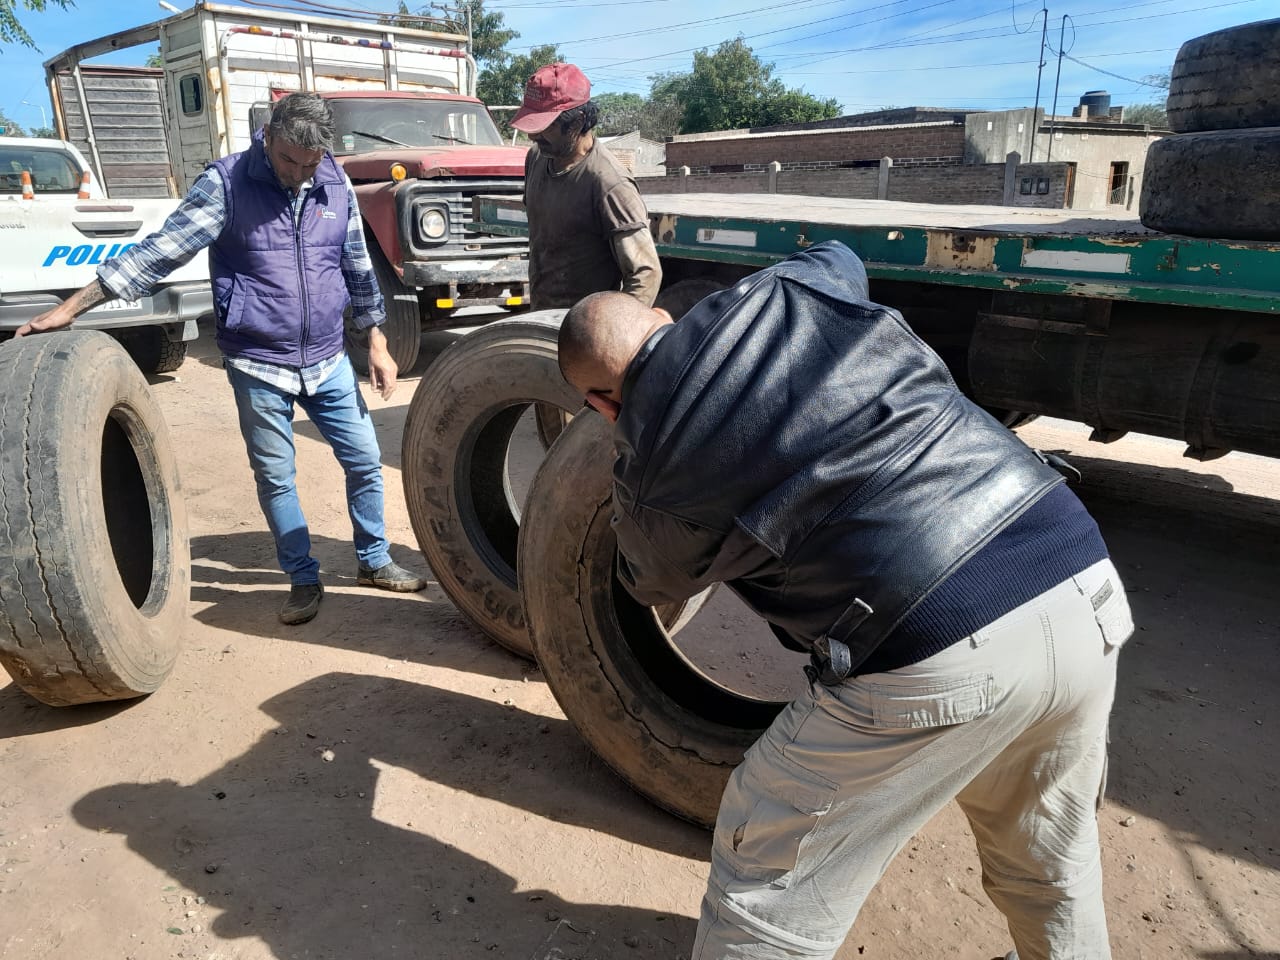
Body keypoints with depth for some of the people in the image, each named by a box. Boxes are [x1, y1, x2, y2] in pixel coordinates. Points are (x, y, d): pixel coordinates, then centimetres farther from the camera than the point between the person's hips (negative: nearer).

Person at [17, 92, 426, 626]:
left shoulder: (336, 186, 1)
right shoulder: (225, 183, -9)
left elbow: (358, 267, 9)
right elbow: (160, 252, -12)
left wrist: (377, 343, 7)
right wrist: (71, 307, -17)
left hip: (328, 361, 3)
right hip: (258, 366, -3)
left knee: (364, 461, 7)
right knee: (275, 478, 5)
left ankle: (374, 561, 26)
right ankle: (304, 579, 22)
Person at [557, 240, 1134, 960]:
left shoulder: (650, 473, 0)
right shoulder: (788, 292, 8)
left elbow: (656, 583, 23)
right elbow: (842, 259, 34)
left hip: (941, 664, -6)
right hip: (1086, 586, 7)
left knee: (768, 898, 16)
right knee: (1050, 865, 33)